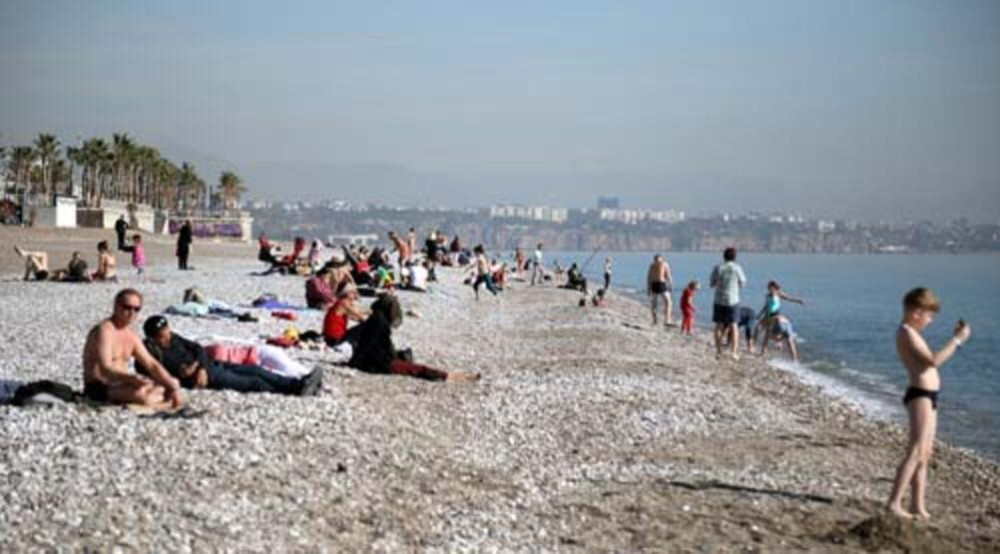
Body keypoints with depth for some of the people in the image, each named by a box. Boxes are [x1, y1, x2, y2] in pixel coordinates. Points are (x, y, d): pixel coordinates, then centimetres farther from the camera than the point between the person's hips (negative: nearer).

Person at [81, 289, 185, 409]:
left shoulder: (131, 336, 10)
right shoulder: (104, 330, -16)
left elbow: (152, 364, 10)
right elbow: (105, 370, -28)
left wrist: (173, 387, -5)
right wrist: (133, 378, -45)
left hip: (121, 384, 9)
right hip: (100, 389, -9)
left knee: (173, 384, 4)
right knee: (140, 393, -35)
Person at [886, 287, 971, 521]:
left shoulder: (910, 333, 17)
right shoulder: (907, 333, -15)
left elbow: (932, 359, 23)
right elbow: (934, 361, -23)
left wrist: (954, 338, 18)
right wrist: (958, 340, -16)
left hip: (927, 397, 11)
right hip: (920, 396, -11)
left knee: (924, 455, 11)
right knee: (915, 452, -15)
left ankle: (918, 506, 14)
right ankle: (894, 503, -17)